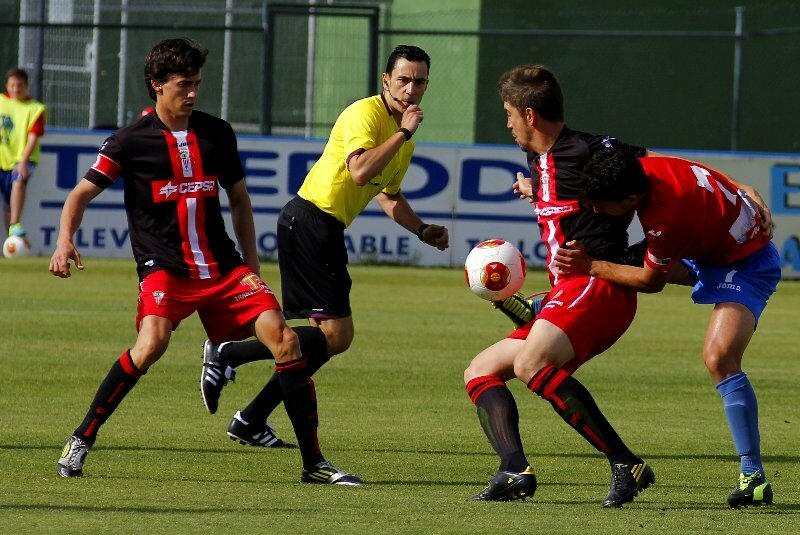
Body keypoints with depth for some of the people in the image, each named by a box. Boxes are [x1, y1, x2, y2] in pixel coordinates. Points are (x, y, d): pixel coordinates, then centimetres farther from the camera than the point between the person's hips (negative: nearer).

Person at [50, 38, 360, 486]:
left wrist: (252, 268, 13)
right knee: (152, 343, -31)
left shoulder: (217, 133, 9)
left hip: (223, 267, 4)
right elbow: (82, 194, 1)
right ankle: (81, 441, -14)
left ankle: (314, 463, -4)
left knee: (285, 339, -12)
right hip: (165, 268, -4)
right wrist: (65, 242, -18)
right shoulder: (133, 141, -2)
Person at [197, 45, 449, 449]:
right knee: (335, 333, -15)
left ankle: (251, 421, 14)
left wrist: (422, 230, 17)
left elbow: (388, 195, 31)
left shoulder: (403, 136, 17)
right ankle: (226, 355, -10)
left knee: (335, 336, 10)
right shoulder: (365, 113, -12)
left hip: (327, 231, 10)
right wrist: (404, 133, -22)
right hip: (309, 221, -10)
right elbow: (360, 171, -29)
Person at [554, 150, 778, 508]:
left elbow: (652, 281, -21)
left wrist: (591, 267, -16)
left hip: (745, 265, -10)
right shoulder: (642, 167, -17)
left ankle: (754, 476, -24)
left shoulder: (668, 217, -38)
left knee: (718, 357, -26)